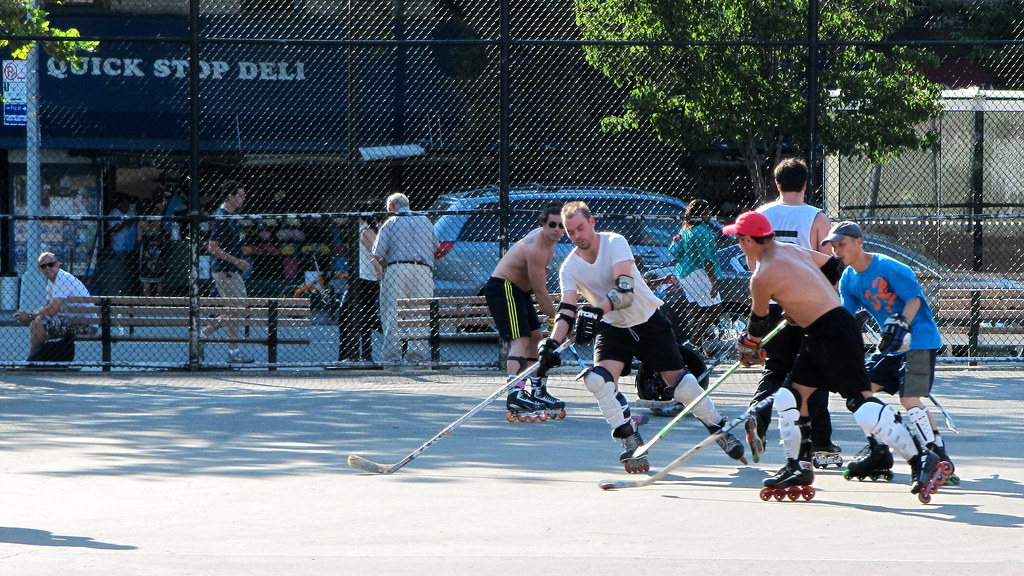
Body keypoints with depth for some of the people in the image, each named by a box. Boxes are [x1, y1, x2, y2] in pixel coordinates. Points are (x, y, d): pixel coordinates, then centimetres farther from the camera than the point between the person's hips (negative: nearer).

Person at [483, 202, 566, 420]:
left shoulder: (547, 241, 4)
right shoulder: (536, 248, -28)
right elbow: (540, 292, -24)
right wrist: (556, 319, -16)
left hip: (518, 289, 10)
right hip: (502, 288, -10)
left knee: (535, 337, 15)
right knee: (520, 340, -21)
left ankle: (538, 392, 26)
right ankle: (516, 395, -35)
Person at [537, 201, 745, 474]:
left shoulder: (614, 243, -19)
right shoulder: (570, 268, -7)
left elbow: (625, 291, -31)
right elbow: (567, 311, -15)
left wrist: (596, 311, -48)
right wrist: (551, 343, -34)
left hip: (648, 321, -3)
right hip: (612, 328, 3)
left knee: (678, 380, -4)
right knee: (599, 378, -23)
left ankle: (719, 429, 16)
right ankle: (630, 441, -11)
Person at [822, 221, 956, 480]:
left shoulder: (888, 268, -16)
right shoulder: (849, 279, 7)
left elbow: (914, 298, -18)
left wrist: (902, 323, -32)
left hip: (919, 340, -9)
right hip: (892, 344, 9)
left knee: (910, 397, -22)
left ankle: (938, 456, -17)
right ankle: (878, 451, 14)